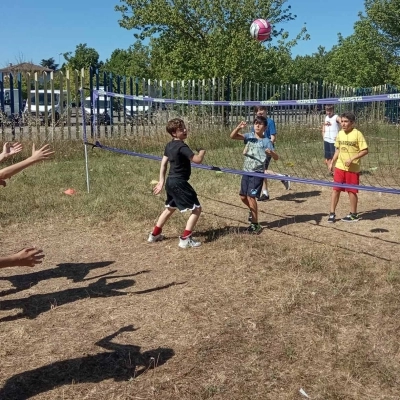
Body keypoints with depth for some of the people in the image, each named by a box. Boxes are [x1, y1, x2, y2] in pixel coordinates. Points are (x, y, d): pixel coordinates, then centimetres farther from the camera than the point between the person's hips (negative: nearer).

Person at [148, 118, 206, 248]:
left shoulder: (169, 145, 9)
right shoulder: (182, 147, -19)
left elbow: (163, 163, 14)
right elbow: (198, 160, -24)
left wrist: (161, 181, 19)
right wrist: (202, 151, -3)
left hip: (171, 181, 9)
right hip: (179, 183, -9)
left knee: (170, 208, 28)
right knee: (196, 209, -3)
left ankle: (155, 234, 35)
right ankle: (185, 239, -6)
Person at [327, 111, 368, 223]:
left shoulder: (357, 134, -12)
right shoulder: (340, 133, 6)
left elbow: (365, 151, -12)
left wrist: (352, 159, -20)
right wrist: (332, 162, 11)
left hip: (352, 168, -5)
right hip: (339, 167, 5)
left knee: (352, 191, 5)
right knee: (335, 189, 5)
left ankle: (353, 214, 19)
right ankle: (332, 213, 14)